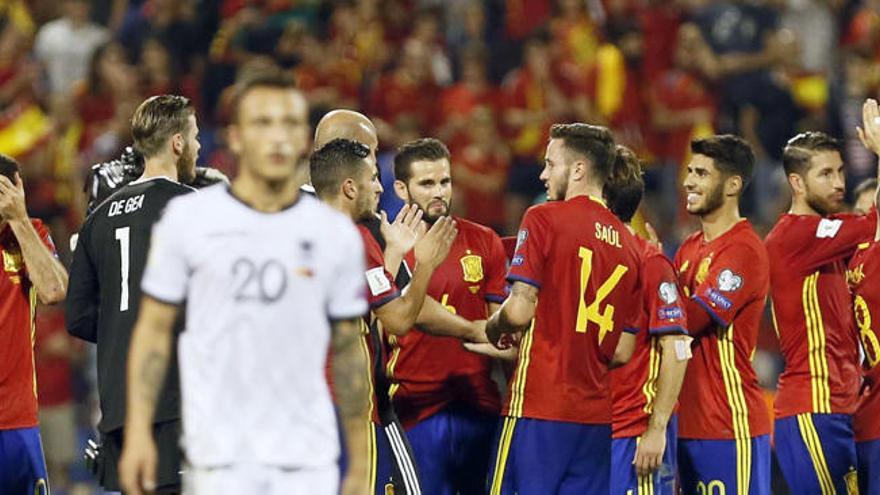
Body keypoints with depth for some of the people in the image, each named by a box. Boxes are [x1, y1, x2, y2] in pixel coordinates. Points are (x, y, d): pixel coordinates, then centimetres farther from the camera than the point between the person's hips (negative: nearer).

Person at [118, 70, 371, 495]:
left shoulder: (336, 233, 7)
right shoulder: (187, 219, 2)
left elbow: (349, 352, 12)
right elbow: (154, 329, 4)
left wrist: (359, 461, 10)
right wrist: (138, 432, -3)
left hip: (307, 460, 2)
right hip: (219, 459, -2)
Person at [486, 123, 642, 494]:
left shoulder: (544, 220, -5)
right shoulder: (628, 244, 13)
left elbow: (519, 311, -13)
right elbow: (622, 352, 13)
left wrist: (492, 328, 7)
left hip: (540, 407, -6)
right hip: (597, 417, 6)